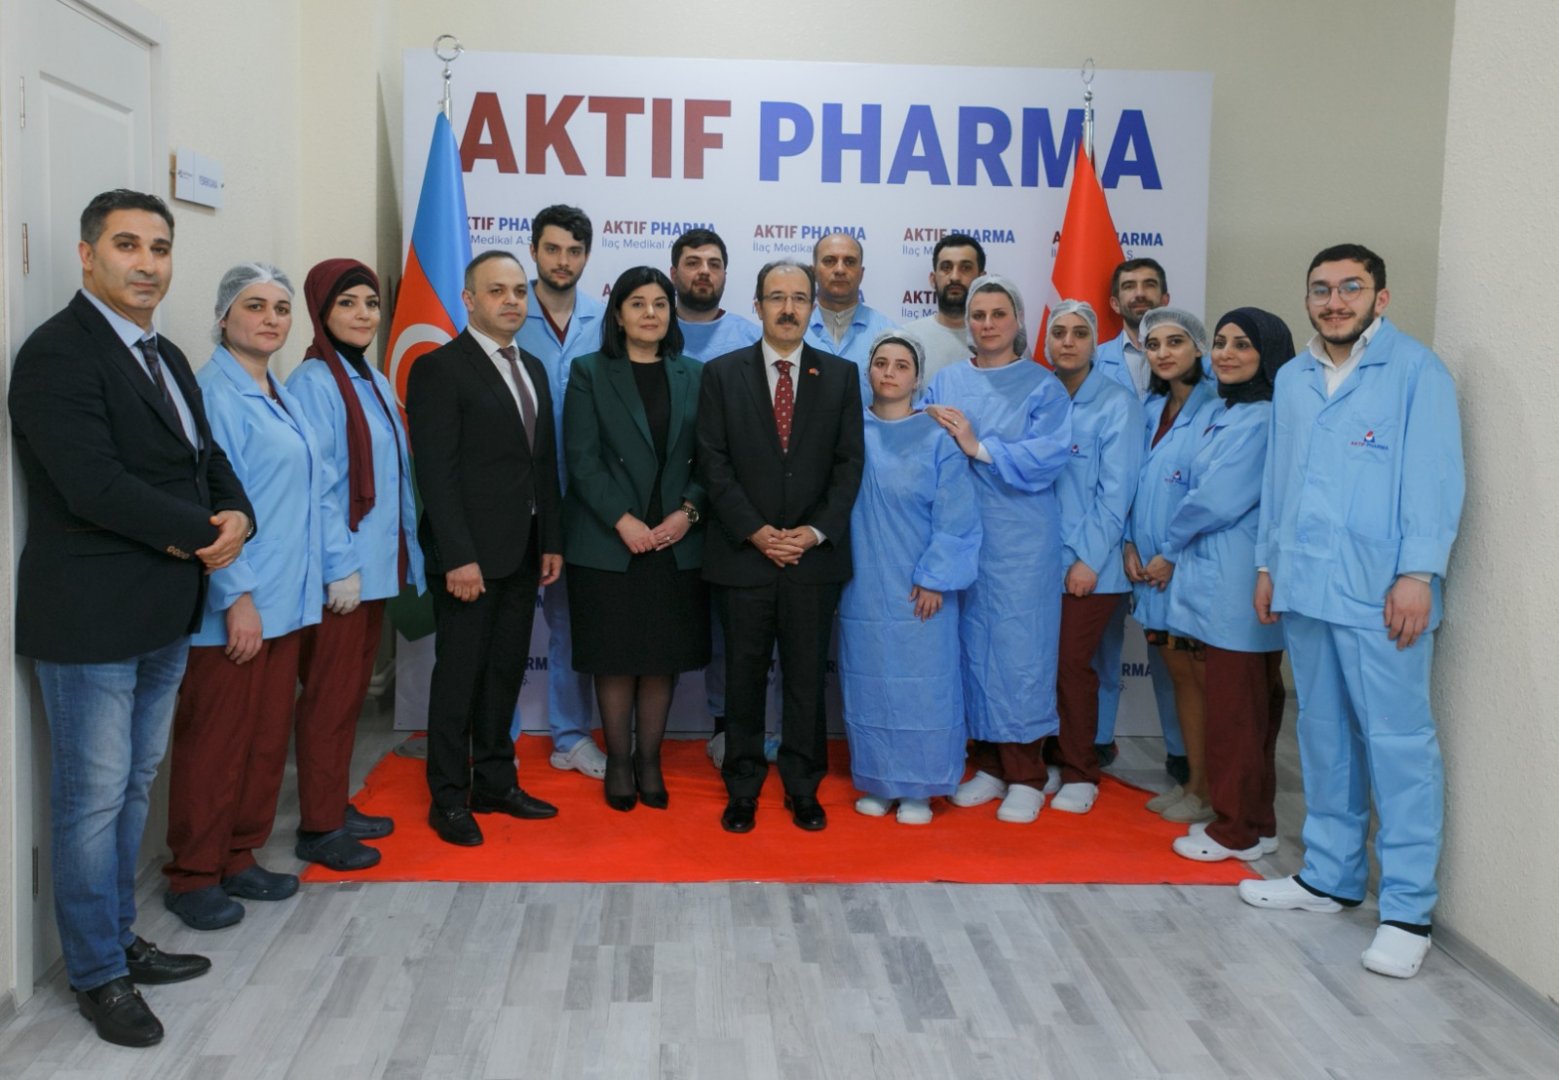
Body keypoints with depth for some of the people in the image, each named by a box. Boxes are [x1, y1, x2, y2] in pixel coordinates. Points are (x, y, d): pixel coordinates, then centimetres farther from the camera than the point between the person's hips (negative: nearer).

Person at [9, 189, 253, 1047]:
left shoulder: (166, 356, 14)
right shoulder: (58, 353, -14)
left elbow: (205, 456, 15)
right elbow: (93, 484, -24)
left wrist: (236, 516, -7)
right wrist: (202, 532, -15)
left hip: (164, 616, 8)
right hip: (91, 617, -8)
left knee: (133, 788, 18)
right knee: (93, 798, 4)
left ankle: (119, 940, 32)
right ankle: (98, 975, 19)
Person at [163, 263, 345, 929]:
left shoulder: (282, 397, 14)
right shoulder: (215, 393, -12)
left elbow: (318, 491, 15)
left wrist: (338, 564, 10)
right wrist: (237, 596, -19)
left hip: (284, 600, 8)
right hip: (233, 606, -8)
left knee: (269, 737, 14)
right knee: (217, 742, 3)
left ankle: (239, 858, 28)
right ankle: (193, 876, 17)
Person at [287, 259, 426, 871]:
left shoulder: (375, 383, 13)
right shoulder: (313, 384, -12)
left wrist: (406, 558, 11)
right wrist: (339, 568, -18)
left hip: (375, 565, 8)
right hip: (337, 571, -8)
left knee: (353, 690, 15)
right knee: (330, 695, 0)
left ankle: (336, 805, 27)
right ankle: (318, 828, 11)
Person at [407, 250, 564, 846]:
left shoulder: (533, 369, 14)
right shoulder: (439, 369, -9)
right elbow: (436, 472, -15)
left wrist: (552, 541, 11)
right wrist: (459, 556, -20)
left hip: (522, 552, 7)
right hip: (469, 554, -7)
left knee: (506, 670, 14)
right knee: (459, 675, 2)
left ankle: (495, 781, 26)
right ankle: (448, 798, 14)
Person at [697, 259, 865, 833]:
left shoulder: (841, 375, 6)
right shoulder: (721, 373, 3)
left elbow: (849, 463, 2)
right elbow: (713, 462, -2)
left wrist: (816, 532, -9)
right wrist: (755, 532, -11)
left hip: (815, 554, 1)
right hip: (743, 553, -1)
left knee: (807, 677, 8)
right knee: (744, 676, 7)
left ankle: (803, 787, 20)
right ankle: (742, 788, 19)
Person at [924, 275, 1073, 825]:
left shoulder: (1043, 387, -1)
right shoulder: (945, 383, 11)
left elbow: (1049, 455, -13)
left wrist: (977, 446, -16)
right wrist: (935, 430, -14)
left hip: (1021, 540, -3)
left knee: (1019, 648, -2)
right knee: (973, 645, 7)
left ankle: (1026, 777, 9)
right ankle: (990, 764, 20)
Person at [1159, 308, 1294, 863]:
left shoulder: (1262, 419, -15)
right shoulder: (1223, 412, 14)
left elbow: (1217, 500, -16)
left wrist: (1170, 549, -5)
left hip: (1236, 586, -9)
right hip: (1213, 580, 9)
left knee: (1235, 710, 0)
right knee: (1247, 707, 15)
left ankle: (1238, 831, 11)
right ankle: (1251, 821, 25)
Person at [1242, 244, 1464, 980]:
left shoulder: (1416, 372, -3)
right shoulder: (1292, 380, 15)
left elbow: (1434, 480, -9)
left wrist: (1418, 574, -15)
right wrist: (1268, 563, 15)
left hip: (1379, 592, -6)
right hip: (1304, 586, 6)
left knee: (1397, 741, -2)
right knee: (1323, 735, 14)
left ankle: (1407, 909, 6)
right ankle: (1330, 876, 27)